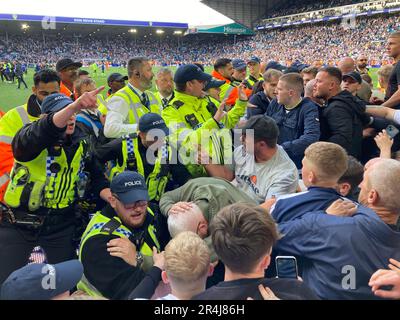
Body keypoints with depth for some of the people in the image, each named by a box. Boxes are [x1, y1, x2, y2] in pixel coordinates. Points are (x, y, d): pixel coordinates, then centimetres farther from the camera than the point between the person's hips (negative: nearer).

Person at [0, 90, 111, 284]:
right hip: (19, 223, -3)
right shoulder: (30, 137, -12)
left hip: (61, 226, 4)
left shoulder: (80, 144, 5)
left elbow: (97, 177, 11)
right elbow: (40, 135, -36)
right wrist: (75, 106, -52)